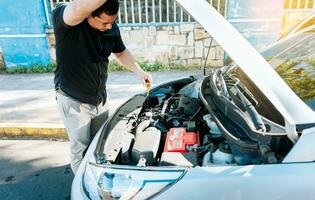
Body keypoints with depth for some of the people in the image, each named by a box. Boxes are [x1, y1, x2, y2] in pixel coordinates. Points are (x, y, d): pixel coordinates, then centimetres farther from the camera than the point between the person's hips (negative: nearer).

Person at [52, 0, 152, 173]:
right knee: (81, 149, 6)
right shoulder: (62, 16, -22)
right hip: (72, 99, -5)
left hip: (100, 97, 6)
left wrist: (139, 71, -1)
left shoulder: (112, 29, -6)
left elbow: (121, 52, 11)